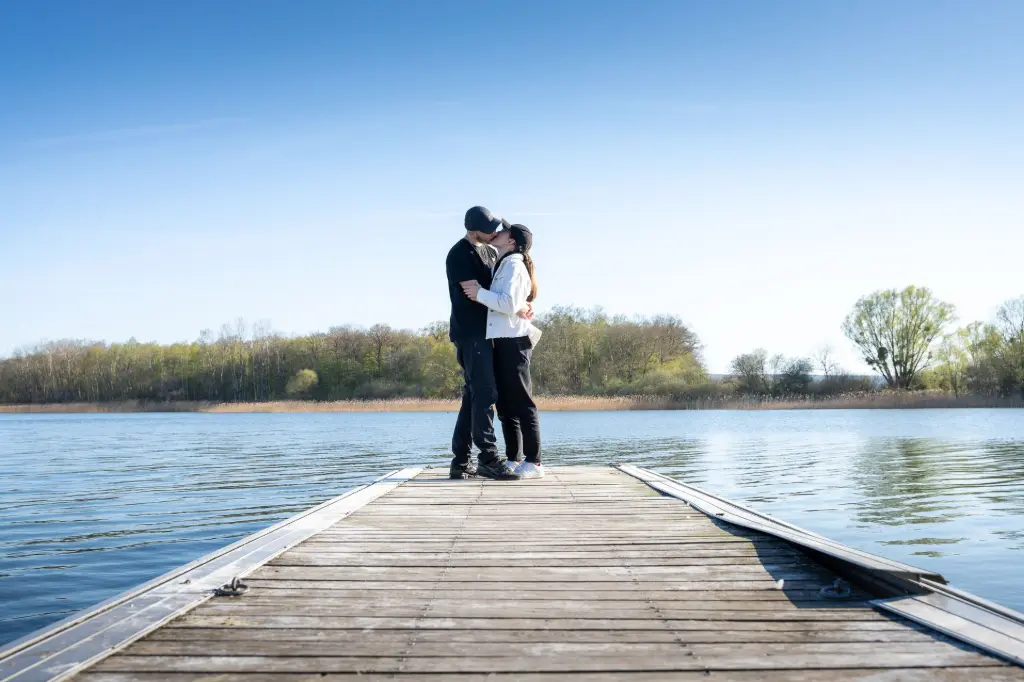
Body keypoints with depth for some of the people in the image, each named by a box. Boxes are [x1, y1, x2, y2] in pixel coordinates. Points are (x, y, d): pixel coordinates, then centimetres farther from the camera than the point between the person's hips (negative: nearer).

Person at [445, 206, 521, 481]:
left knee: (473, 396, 7)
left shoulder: (490, 252, 18)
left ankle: (462, 462, 10)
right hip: (470, 333, -9)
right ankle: (488, 459, -12)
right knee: (485, 394, -13)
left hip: (484, 332, 9)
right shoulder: (459, 255, -8)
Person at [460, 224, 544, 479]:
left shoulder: (514, 265, -7)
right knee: (505, 404, 10)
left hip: (513, 342, -10)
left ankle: (533, 462, -6)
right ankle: (513, 460, 15)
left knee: (521, 403, -8)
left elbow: (510, 303, -21)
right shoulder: (504, 265, 20)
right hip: (503, 341, 10)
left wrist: (479, 293, -16)